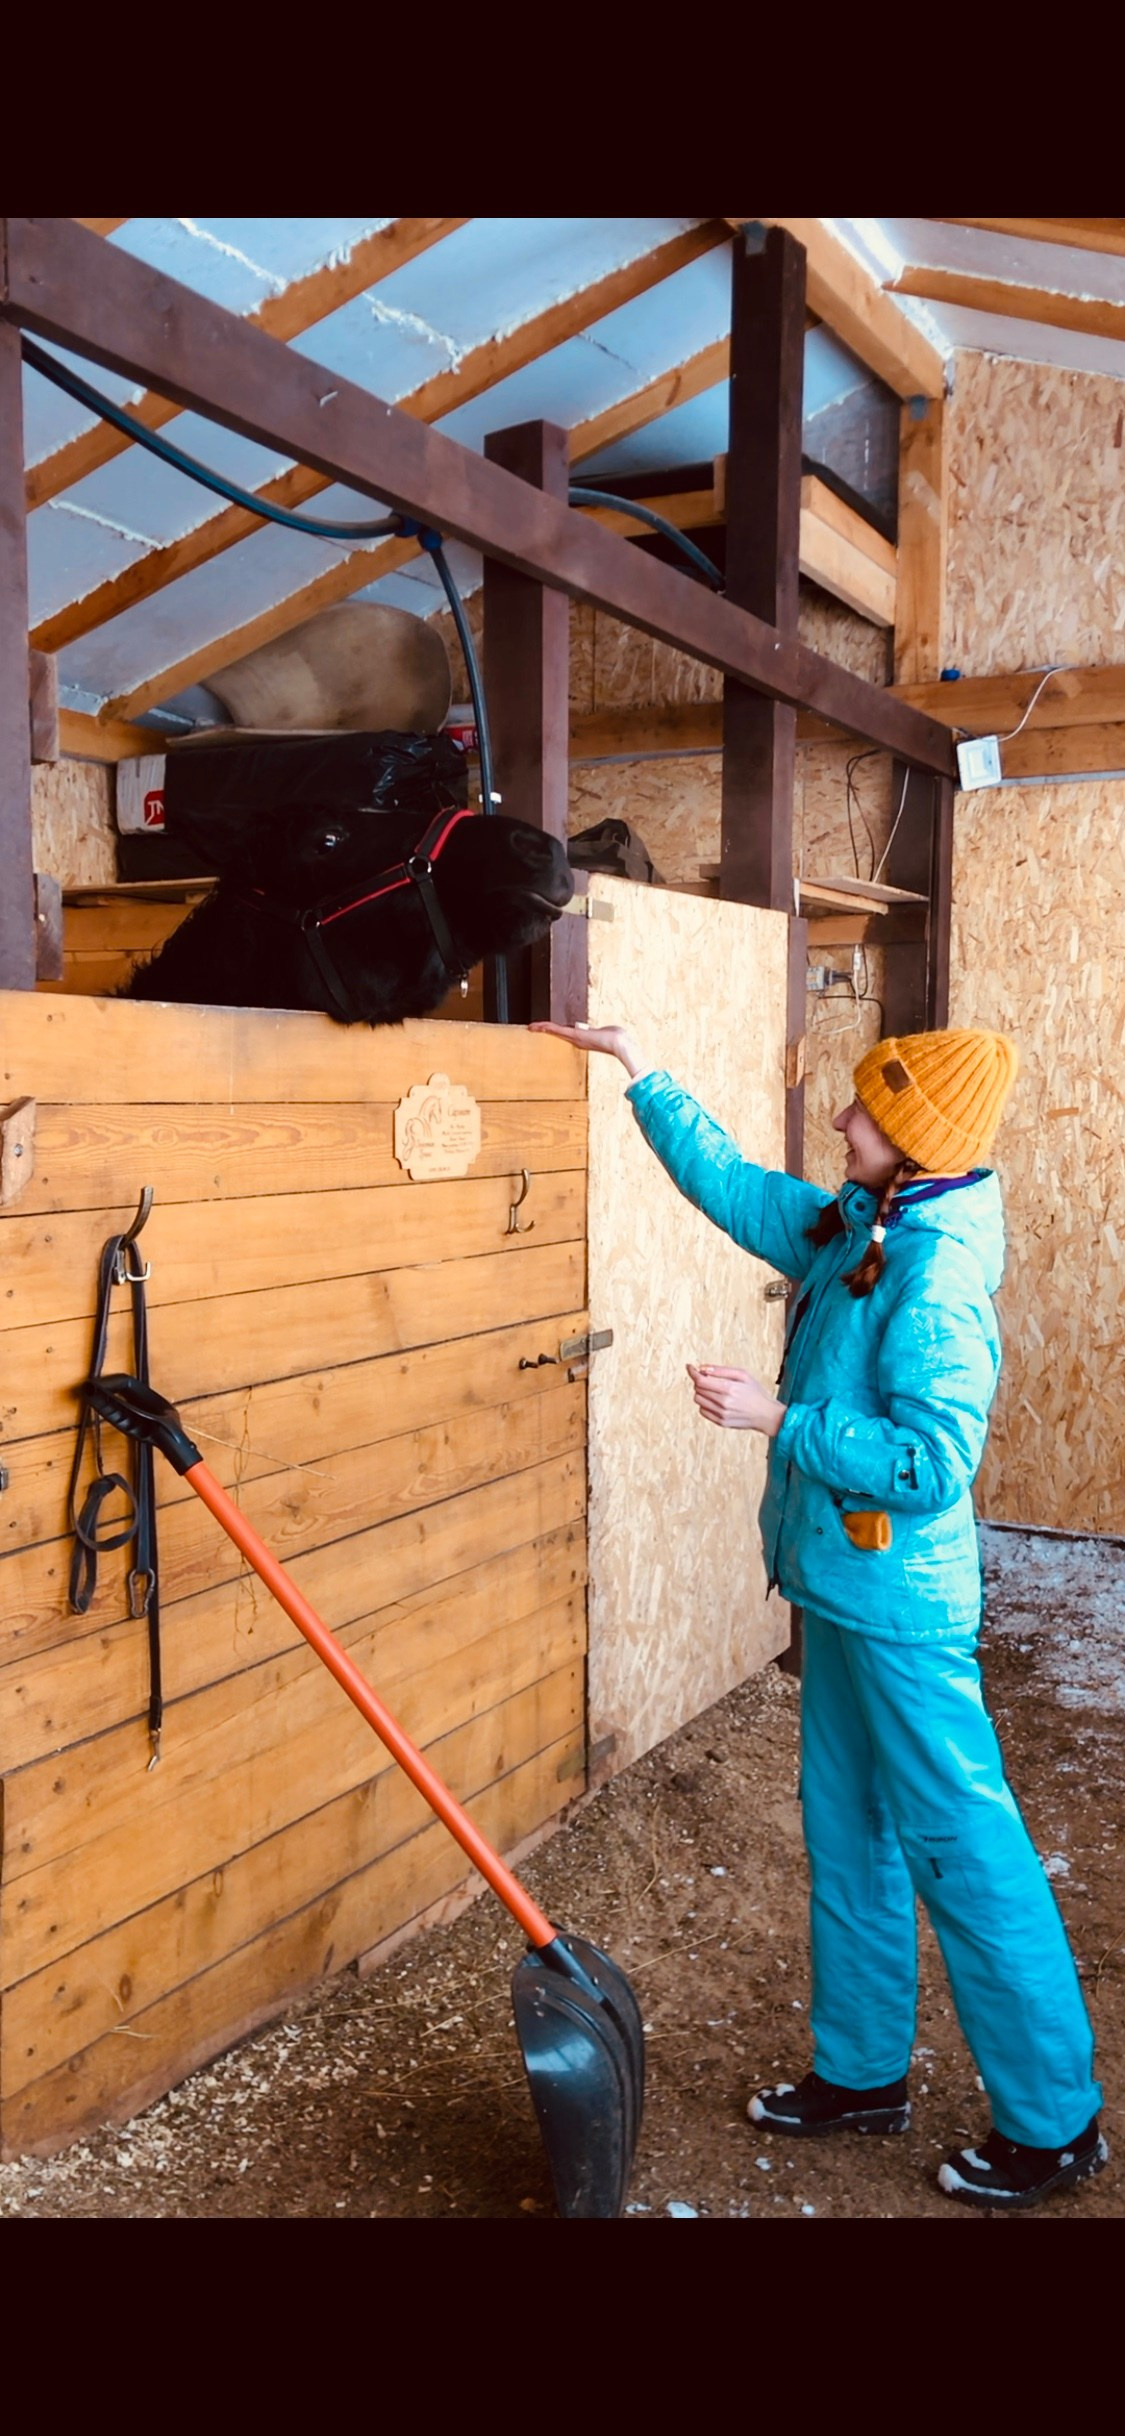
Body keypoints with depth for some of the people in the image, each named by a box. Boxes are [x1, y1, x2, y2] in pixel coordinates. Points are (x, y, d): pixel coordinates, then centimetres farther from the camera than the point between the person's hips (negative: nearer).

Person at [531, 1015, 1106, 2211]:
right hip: (842, 1590, 9)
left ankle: (1053, 2124, 20)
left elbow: (929, 1461, -27)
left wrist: (778, 1418, -23)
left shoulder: (935, 1275, -23)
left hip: (900, 1607, -9)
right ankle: (863, 2070, 36)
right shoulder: (852, 1229, 3)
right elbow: (736, 1185, 16)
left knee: (961, 1853, 3)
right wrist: (639, 1070, 18)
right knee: (848, 1837, 19)